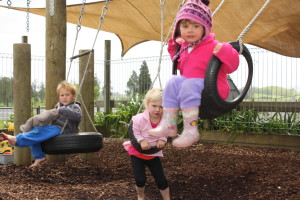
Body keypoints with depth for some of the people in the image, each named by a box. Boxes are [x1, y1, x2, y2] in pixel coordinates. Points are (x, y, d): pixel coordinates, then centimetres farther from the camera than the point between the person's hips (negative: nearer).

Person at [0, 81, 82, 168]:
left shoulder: (75, 106, 3)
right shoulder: (58, 106, 27)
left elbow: (77, 116, -20)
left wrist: (62, 110, -25)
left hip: (63, 130, -8)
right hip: (55, 127, 8)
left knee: (40, 131, -27)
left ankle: (17, 140, -35)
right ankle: (39, 157, -7)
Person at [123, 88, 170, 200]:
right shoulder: (139, 119, -27)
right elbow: (133, 132, -15)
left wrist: (162, 140, -19)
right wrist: (141, 140, -29)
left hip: (153, 154, 3)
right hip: (137, 152, -2)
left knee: (161, 180, 3)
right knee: (140, 179, -5)